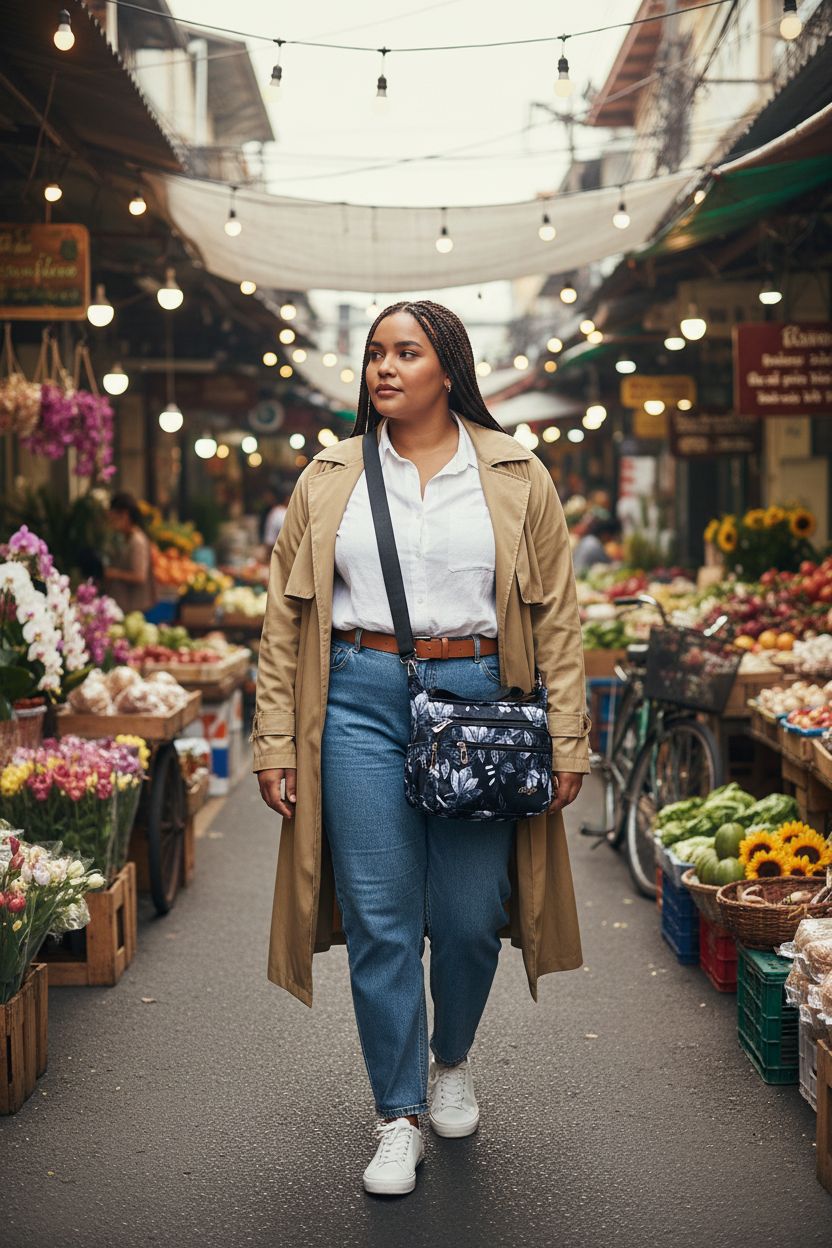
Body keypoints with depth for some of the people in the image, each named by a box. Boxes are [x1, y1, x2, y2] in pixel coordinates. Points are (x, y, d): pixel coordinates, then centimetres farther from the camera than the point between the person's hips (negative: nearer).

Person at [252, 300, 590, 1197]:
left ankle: (452, 1061, 35)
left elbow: (556, 618, 5)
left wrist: (567, 740, 0)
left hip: (478, 698, 0)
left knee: (469, 915, 5)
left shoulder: (517, 478, 6)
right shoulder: (330, 478, 8)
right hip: (361, 699, 1)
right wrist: (275, 740, 2)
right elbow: (285, 617, 8)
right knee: (380, 919, 1)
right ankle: (398, 1117, 14)